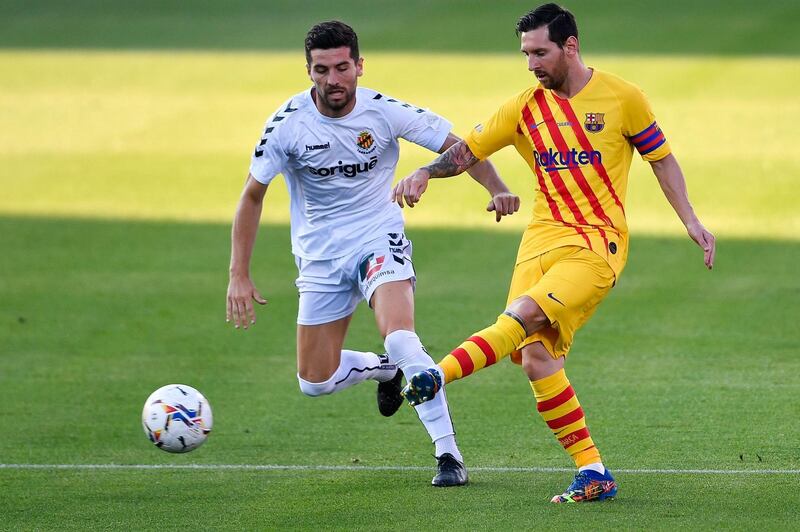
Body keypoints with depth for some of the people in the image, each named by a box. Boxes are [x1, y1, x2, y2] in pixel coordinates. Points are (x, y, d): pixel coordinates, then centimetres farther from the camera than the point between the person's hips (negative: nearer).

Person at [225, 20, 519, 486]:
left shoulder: (385, 112, -14)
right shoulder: (289, 123, -13)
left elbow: (458, 146, -7)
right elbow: (252, 195, -5)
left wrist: (496, 189, -27)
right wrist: (239, 276, -9)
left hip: (379, 239, -2)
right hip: (320, 255, 2)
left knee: (400, 337, -29)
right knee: (316, 382, 3)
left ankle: (449, 453, -19)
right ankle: (385, 370, 36)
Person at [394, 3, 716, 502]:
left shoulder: (622, 97, 0)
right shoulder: (525, 107, 8)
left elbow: (661, 158, 11)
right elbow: (468, 151, 11)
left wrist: (691, 222, 5)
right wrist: (424, 173, -8)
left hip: (598, 244, -4)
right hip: (543, 237, 4)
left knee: (526, 314, -28)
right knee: (535, 356, -10)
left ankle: (436, 377, -36)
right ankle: (593, 473, -4)